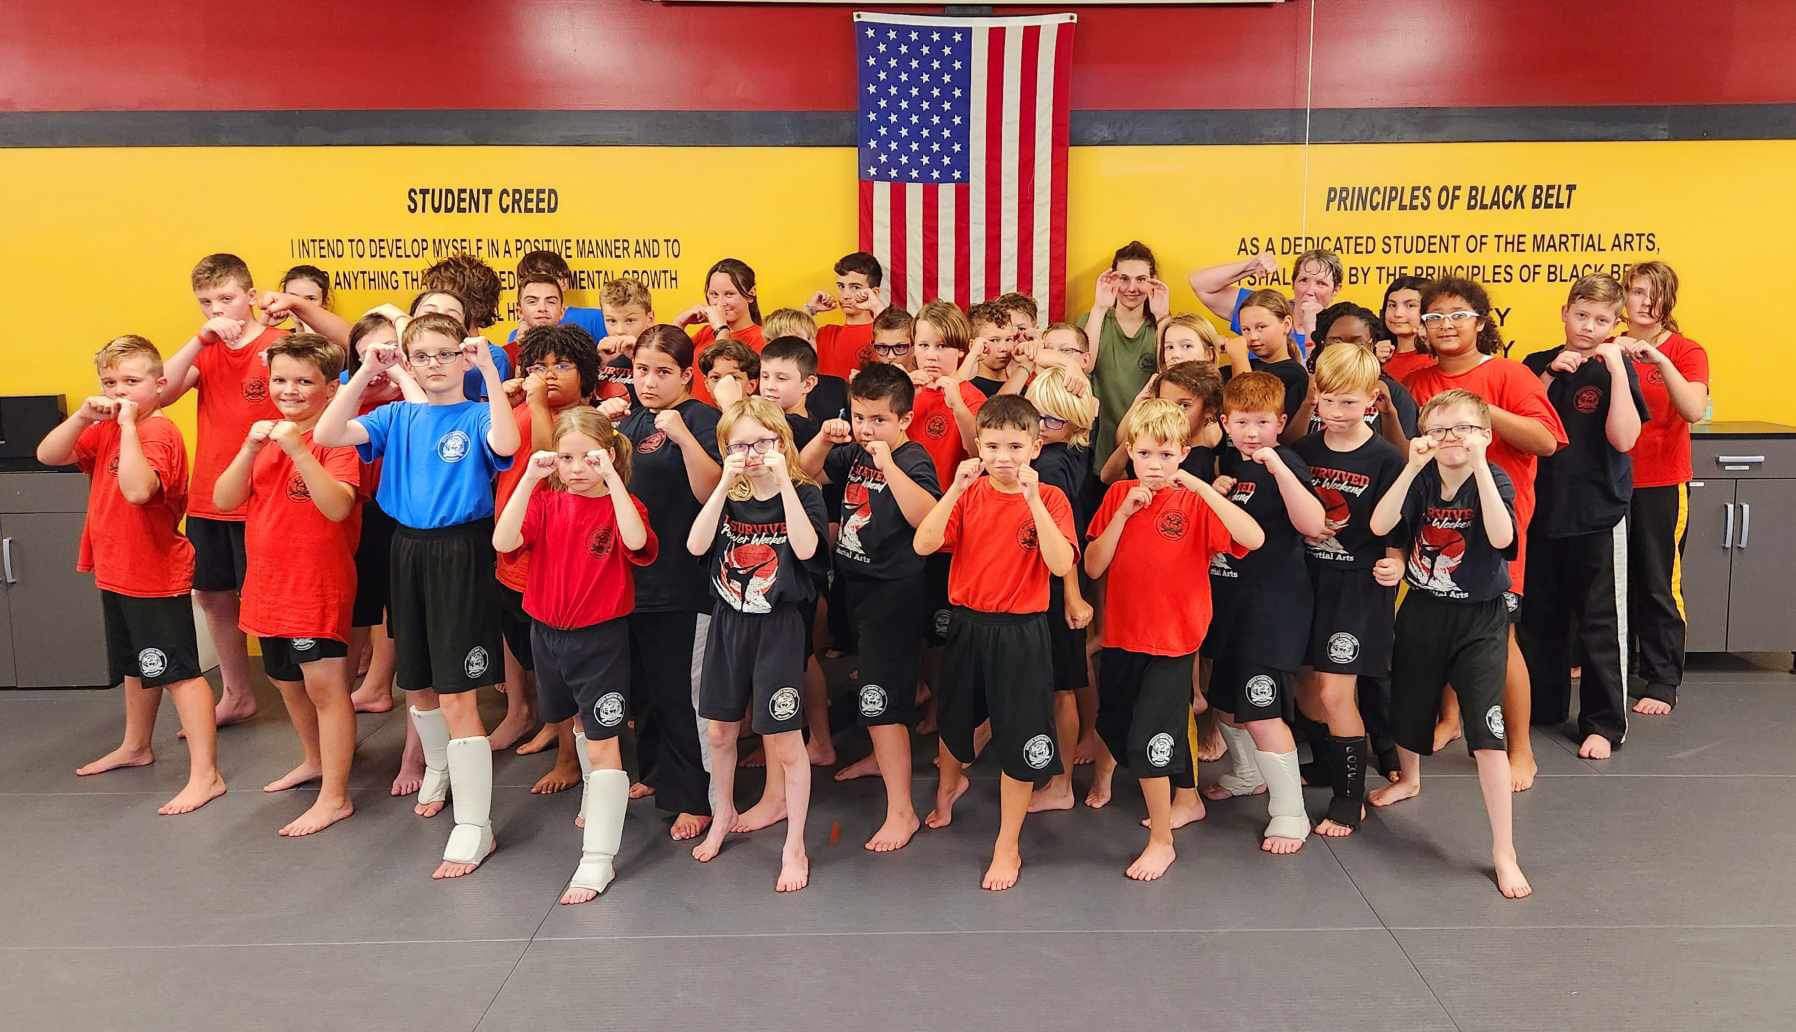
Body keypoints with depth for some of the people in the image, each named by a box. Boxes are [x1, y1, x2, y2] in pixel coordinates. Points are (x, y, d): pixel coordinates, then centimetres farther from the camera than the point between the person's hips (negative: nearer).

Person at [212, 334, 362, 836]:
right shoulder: (264, 435, 8)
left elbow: (337, 506, -26)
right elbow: (224, 500, 0)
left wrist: (297, 448, -32)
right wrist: (250, 449, -15)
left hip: (320, 583, -8)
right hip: (268, 583, 8)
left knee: (325, 686, -5)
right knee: (287, 681, 22)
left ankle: (334, 797, 4)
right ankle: (314, 760, 43)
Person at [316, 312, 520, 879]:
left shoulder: (476, 417, -5)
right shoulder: (397, 417, 7)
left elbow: (506, 444, -29)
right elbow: (326, 435, -6)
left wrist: (490, 369, -28)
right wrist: (365, 372, -12)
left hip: (460, 555, -5)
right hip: (408, 552, 6)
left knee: (456, 696, -8)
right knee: (416, 684, 20)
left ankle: (474, 827, 1)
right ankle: (439, 769, 48)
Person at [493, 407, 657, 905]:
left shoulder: (622, 505, -9)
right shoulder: (545, 503, -1)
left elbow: (636, 542, -33)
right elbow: (503, 542, -18)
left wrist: (612, 478, -32)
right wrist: (529, 479, -24)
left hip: (601, 637, -5)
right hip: (548, 634, 5)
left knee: (602, 742, -4)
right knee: (581, 724, 27)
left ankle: (599, 858, 0)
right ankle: (597, 797, 53)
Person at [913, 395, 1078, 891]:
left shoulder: (1049, 499, -9)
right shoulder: (969, 493, -2)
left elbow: (1061, 565, -24)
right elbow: (923, 545, -15)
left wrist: (1033, 499, -30)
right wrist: (955, 489, -24)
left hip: (1021, 632, -3)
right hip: (968, 624, 3)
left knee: (1019, 739, 4)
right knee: (954, 720, 23)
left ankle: (1008, 846, 23)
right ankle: (949, 783, 56)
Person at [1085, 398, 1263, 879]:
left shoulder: (1196, 502, -10)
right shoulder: (1118, 495, 0)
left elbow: (1253, 538, -27)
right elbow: (1093, 567, -6)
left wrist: (1201, 487, -30)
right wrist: (1123, 513, -16)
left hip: (1172, 640, -5)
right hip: (1121, 636, 5)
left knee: (1146, 739, -8)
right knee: (1113, 727, 18)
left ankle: (1161, 840, 12)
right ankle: (1186, 798, 43)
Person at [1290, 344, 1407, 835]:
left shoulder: (1385, 459, -9)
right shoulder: (1302, 451, 4)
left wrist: (1394, 564, -24)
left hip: (1360, 584, -5)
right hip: (1309, 579, 5)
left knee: (1335, 692, -5)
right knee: (1308, 689, 12)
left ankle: (1350, 798, 13)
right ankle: (1325, 766, 37)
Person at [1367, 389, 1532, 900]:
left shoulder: (1494, 479, -12)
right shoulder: (1420, 479, -5)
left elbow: (1501, 537, -31)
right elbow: (1379, 526, -21)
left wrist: (1479, 466, -34)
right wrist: (1413, 466, -29)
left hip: (1479, 618, -4)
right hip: (1422, 612, 4)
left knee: (1487, 731, -13)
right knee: (1408, 706, 21)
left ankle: (1504, 850, -2)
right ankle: (1409, 779, 53)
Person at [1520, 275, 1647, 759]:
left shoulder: (1616, 368, -4)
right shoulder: (1538, 364, 5)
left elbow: (1623, 439, -17)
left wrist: (1616, 367, -19)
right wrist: (1550, 374, -11)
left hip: (1597, 510, -4)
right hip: (1541, 506, 4)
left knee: (1599, 620, 1)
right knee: (1539, 614, 13)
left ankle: (1604, 723, 13)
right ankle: (1543, 704, 29)